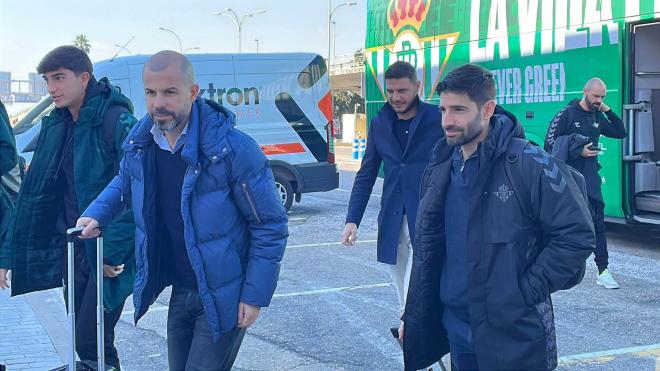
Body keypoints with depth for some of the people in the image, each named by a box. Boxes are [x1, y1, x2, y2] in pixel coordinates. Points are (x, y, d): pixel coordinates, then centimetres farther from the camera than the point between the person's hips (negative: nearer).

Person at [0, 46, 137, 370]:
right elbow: (34, 194, 10)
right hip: (72, 248, 7)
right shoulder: (55, 125, 8)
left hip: (108, 253, -7)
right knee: (83, 339, 12)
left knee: (91, 343, -9)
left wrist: (115, 252, -20)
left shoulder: (116, 120, -15)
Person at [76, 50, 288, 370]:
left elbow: (270, 225, -16)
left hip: (223, 297, -6)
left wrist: (255, 296, -16)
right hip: (180, 291, 6)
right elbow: (125, 181, 21)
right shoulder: (139, 143, -3)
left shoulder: (234, 149, -23)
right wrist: (97, 214, 2)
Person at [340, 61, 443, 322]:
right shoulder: (379, 124, 10)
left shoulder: (437, 119, -4)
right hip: (392, 220, 5)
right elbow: (366, 175, 13)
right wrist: (352, 219, 6)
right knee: (404, 296, 11)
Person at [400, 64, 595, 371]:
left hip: (513, 331, -6)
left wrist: (526, 292, -14)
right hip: (455, 325, 6)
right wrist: (413, 317, 13)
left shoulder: (529, 164, -14)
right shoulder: (440, 170, 5)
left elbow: (576, 234, -13)